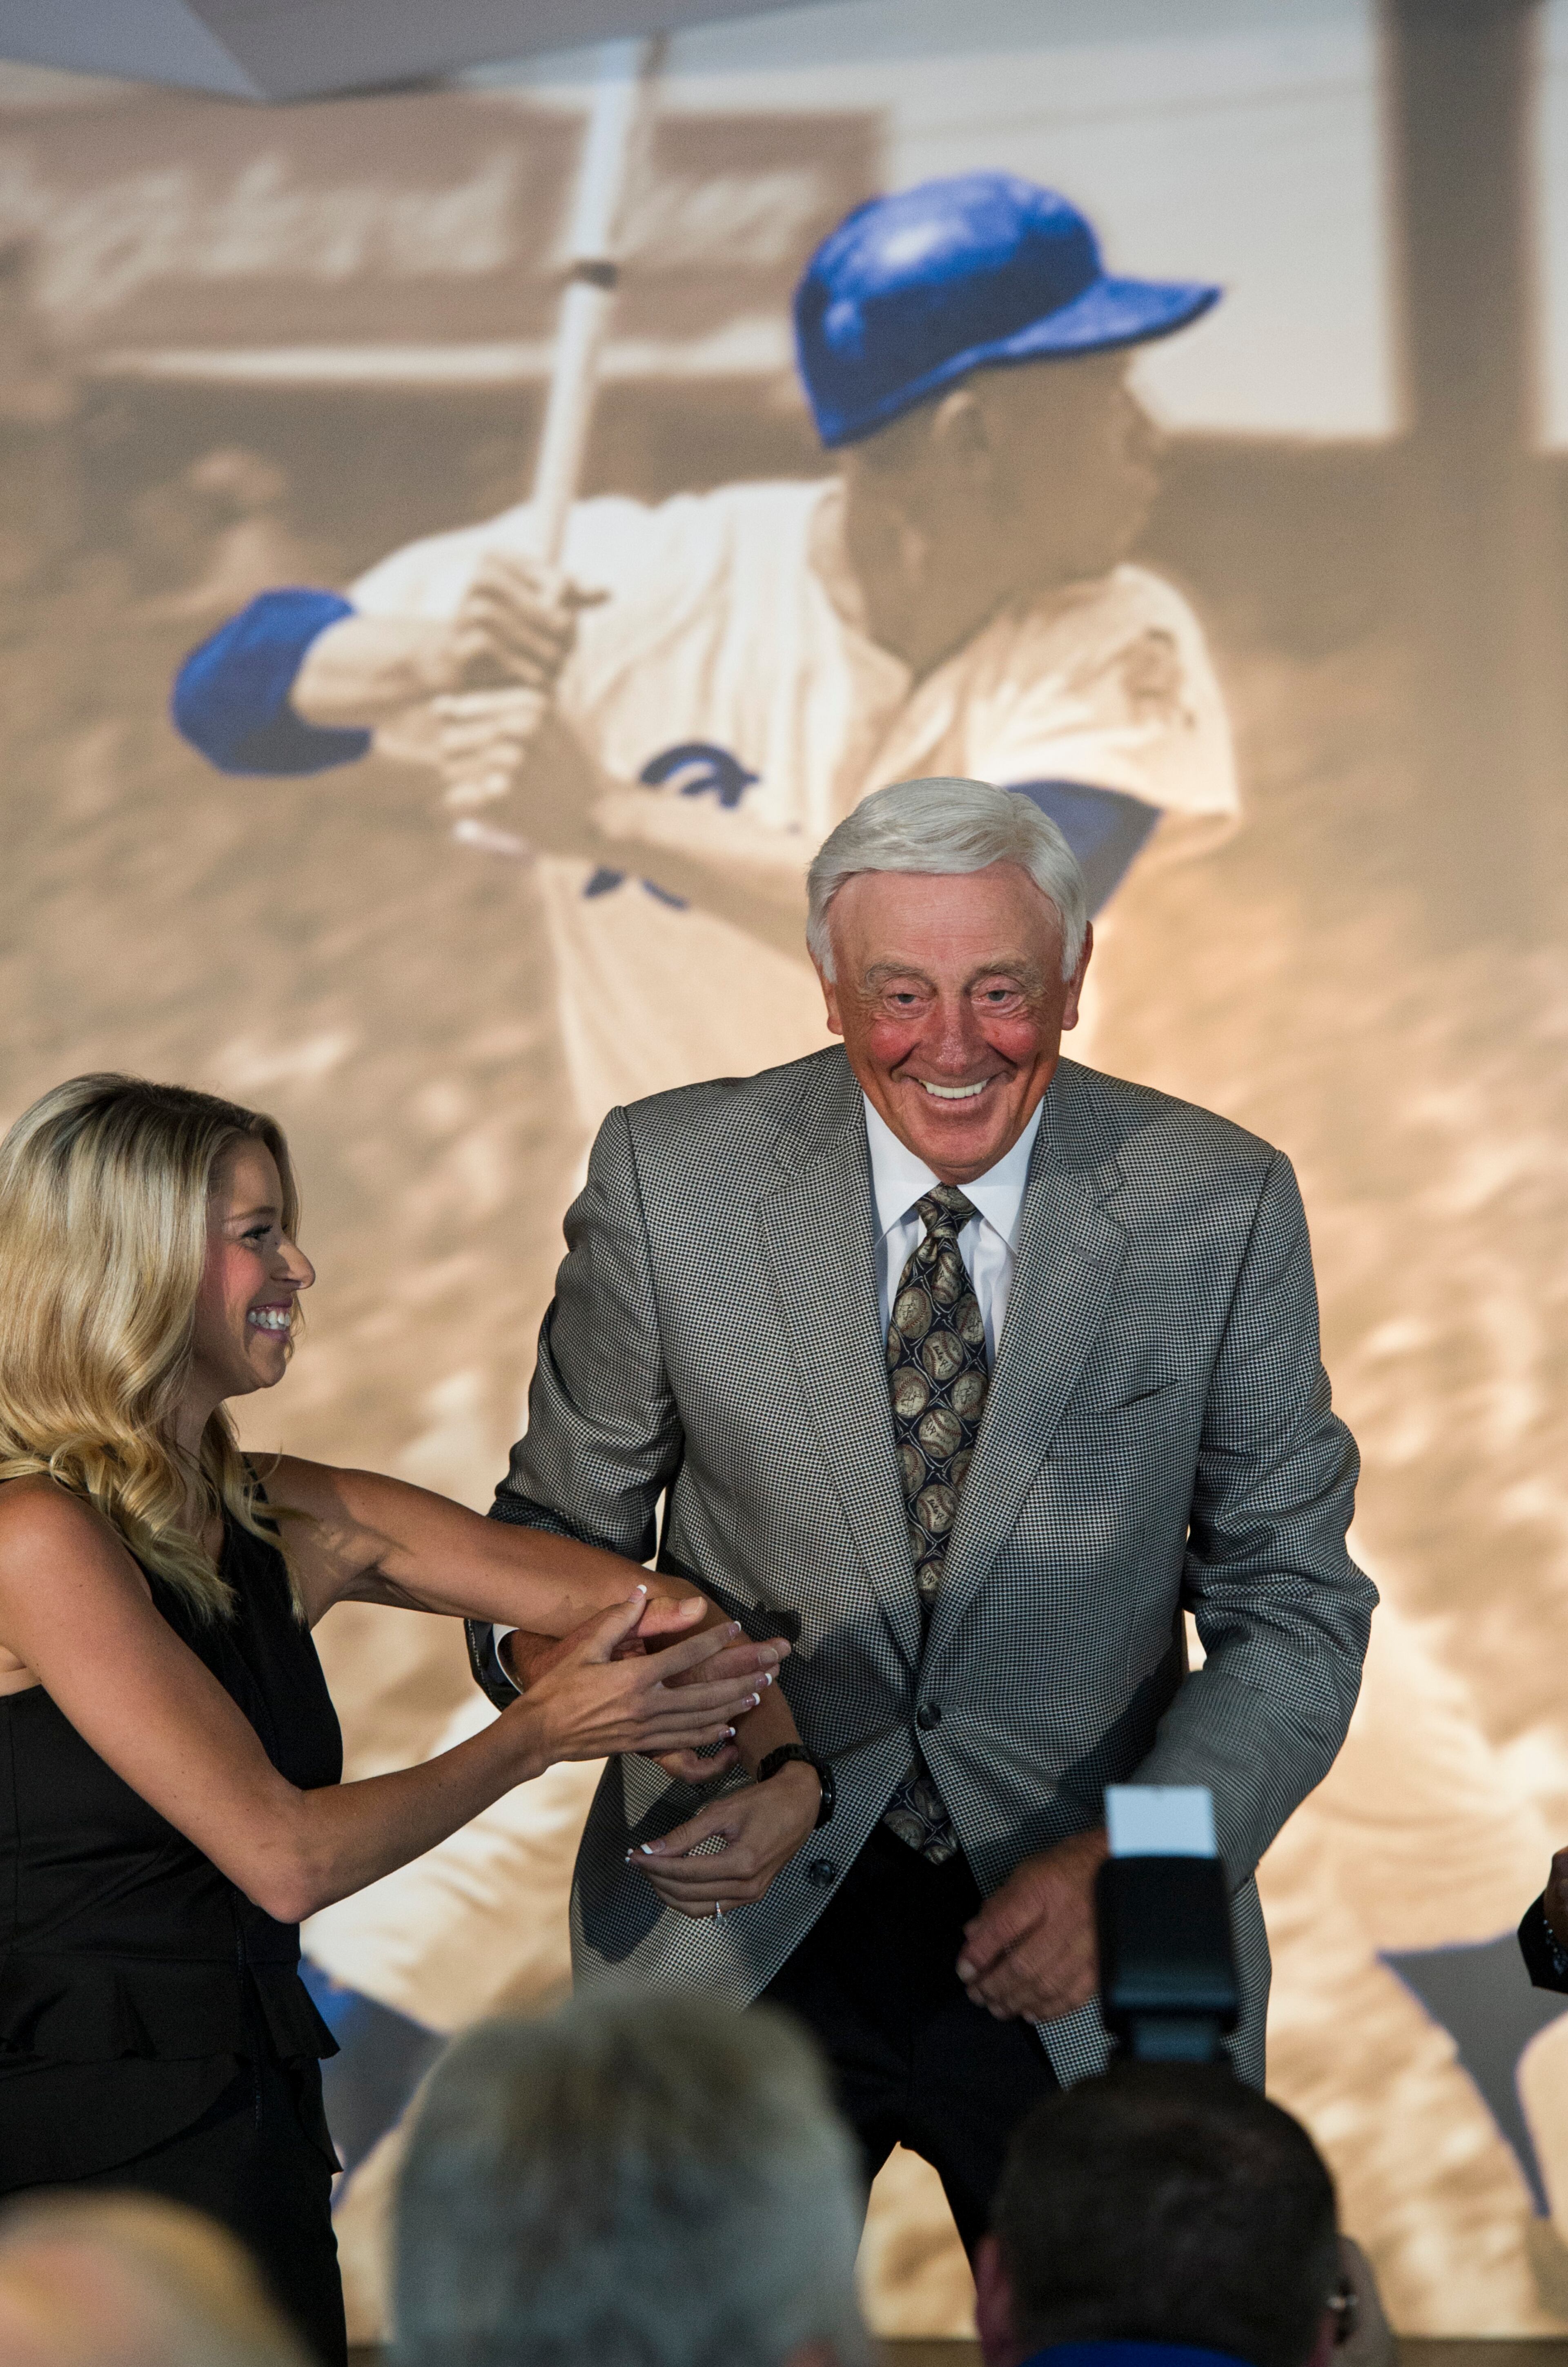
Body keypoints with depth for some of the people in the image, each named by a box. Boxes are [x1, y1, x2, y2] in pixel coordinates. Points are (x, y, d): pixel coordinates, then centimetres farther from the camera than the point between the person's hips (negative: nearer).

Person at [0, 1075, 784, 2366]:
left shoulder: (288, 1522, 8)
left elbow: (651, 1600, 4)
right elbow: (283, 1856, -20)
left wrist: (673, 1628, -18)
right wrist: (543, 1729, -11)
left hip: (255, 2120, 8)